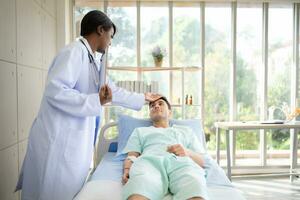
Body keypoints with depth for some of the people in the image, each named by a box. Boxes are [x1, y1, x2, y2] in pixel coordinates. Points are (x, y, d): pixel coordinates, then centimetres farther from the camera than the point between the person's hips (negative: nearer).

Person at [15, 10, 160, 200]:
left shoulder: (95, 61, 14)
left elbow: (113, 91, 23)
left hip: (78, 140, 9)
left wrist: (143, 98, 29)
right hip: (58, 140, -9)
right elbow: (54, 91, -24)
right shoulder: (74, 52, -13)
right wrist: (96, 100, -22)